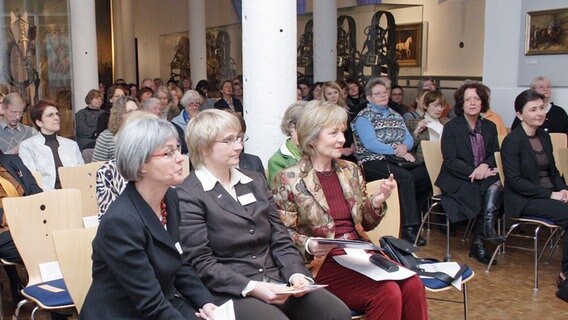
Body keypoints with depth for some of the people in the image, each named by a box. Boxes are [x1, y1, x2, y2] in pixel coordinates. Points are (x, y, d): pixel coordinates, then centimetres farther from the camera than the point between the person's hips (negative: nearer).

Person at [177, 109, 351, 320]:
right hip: (229, 292, -6)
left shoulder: (255, 181, 16)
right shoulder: (188, 196, -4)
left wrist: (296, 273, -6)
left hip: (275, 281, 6)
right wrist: (250, 287, -19)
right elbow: (200, 263, -10)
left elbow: (280, 240, 12)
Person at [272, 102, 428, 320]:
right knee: (388, 293, -26)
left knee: (413, 285, -21)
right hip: (324, 265, -5)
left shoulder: (350, 171, 13)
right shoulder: (288, 180, -3)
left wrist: (376, 203, -1)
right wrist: (308, 245, -22)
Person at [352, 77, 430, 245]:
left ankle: (410, 217, -6)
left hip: (398, 161, 6)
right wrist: (396, 151, -19)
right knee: (405, 177, -32)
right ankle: (409, 228, -27)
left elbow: (409, 138, 12)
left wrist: (404, 146, -13)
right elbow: (371, 144, -13)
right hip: (373, 162, -6)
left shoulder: (395, 115, 22)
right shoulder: (363, 117, 1)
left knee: (425, 174, -20)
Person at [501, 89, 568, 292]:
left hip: (549, 195, 7)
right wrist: (550, 194, -18)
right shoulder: (512, 141, -9)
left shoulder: (544, 136, 13)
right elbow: (515, 181, -15)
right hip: (524, 201, -7)